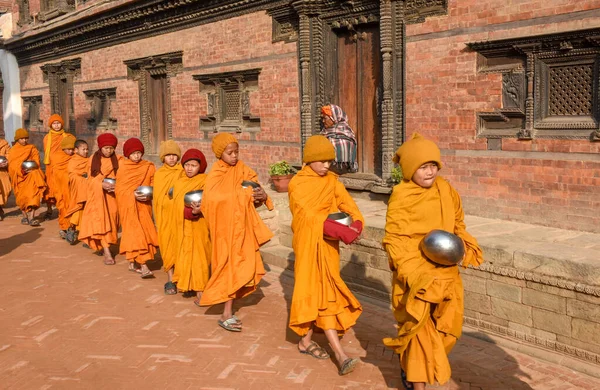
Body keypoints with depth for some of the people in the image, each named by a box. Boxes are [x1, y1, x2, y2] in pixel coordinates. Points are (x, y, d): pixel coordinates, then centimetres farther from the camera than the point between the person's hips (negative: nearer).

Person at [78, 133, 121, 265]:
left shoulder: (118, 160, 3)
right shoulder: (93, 159, 3)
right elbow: (91, 179, 0)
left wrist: (116, 186, -19)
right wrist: (102, 184, -20)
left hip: (111, 195, 1)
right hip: (97, 195, -1)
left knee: (110, 220, 4)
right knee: (100, 220, -12)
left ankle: (105, 245, 23)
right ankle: (107, 252, -17)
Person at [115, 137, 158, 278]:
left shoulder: (149, 167, 5)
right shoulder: (123, 168, 2)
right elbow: (119, 189, 0)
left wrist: (149, 194, -14)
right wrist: (133, 194, -15)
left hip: (144, 205, 2)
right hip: (128, 205, -2)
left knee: (143, 231, 1)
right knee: (134, 232, -9)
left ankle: (133, 263, 16)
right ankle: (143, 266, -15)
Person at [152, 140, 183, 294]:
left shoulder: (183, 172, 2)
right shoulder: (158, 174, 8)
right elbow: (156, 197, 12)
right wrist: (156, 219, 11)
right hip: (164, 215, 2)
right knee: (167, 245, 1)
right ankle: (170, 280, 6)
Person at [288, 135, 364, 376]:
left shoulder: (332, 182, 8)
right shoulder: (297, 184, -8)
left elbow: (349, 206, 0)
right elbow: (310, 217, -17)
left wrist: (356, 224, -22)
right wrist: (341, 231, -26)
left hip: (329, 244, 5)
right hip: (309, 244, -5)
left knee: (322, 292, 7)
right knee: (319, 292, -6)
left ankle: (306, 340, 23)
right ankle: (339, 354, -8)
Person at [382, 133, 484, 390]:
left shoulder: (445, 190, 2)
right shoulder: (401, 198, -15)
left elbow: (457, 222, 17)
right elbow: (393, 239, -15)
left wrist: (463, 246, 0)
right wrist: (415, 274, -23)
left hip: (444, 271, 6)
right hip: (415, 273, -6)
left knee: (446, 326, 16)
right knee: (419, 327, 0)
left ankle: (411, 364, 41)